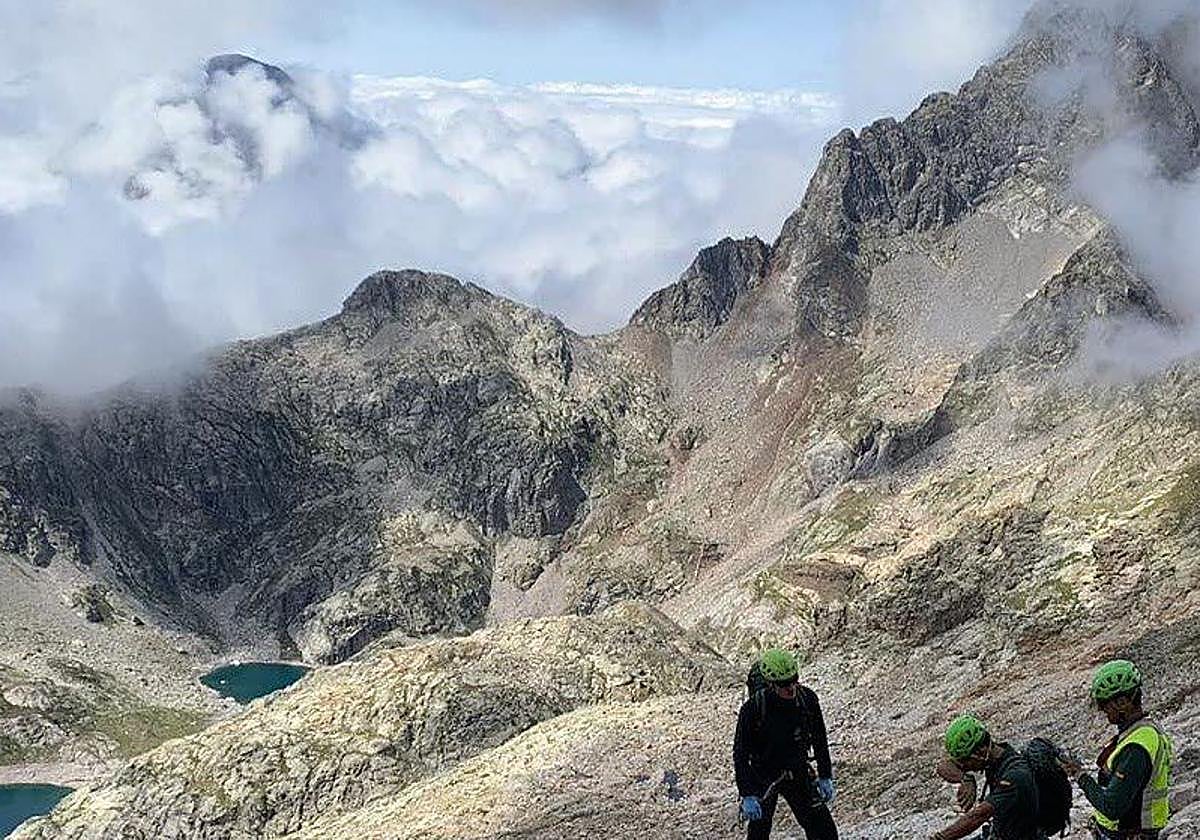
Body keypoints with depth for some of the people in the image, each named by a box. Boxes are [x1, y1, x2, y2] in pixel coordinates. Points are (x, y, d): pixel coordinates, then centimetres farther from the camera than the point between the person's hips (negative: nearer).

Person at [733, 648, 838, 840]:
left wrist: (826, 777, 4)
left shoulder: (808, 699, -12)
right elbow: (740, 754, -18)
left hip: (799, 774, 3)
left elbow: (820, 740, 3)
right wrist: (747, 795, -22)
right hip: (763, 777, -3)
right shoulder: (752, 709, -23)